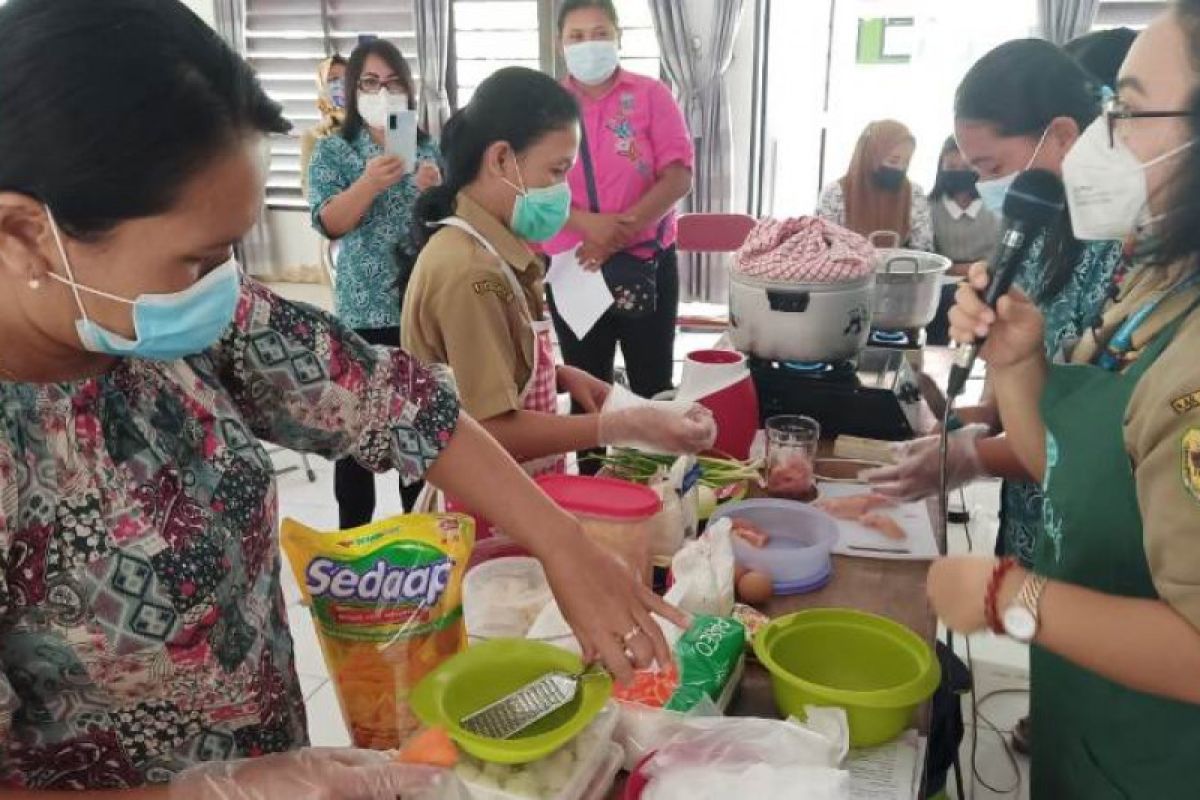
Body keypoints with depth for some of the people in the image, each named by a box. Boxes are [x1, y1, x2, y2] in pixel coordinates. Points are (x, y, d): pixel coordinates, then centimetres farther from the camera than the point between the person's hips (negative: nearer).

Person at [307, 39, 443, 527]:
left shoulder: (429, 148, 10)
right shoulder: (333, 152, 3)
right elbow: (328, 223, -10)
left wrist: (436, 190, -12)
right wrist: (370, 183, -26)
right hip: (363, 309, -2)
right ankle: (353, 536, 12)